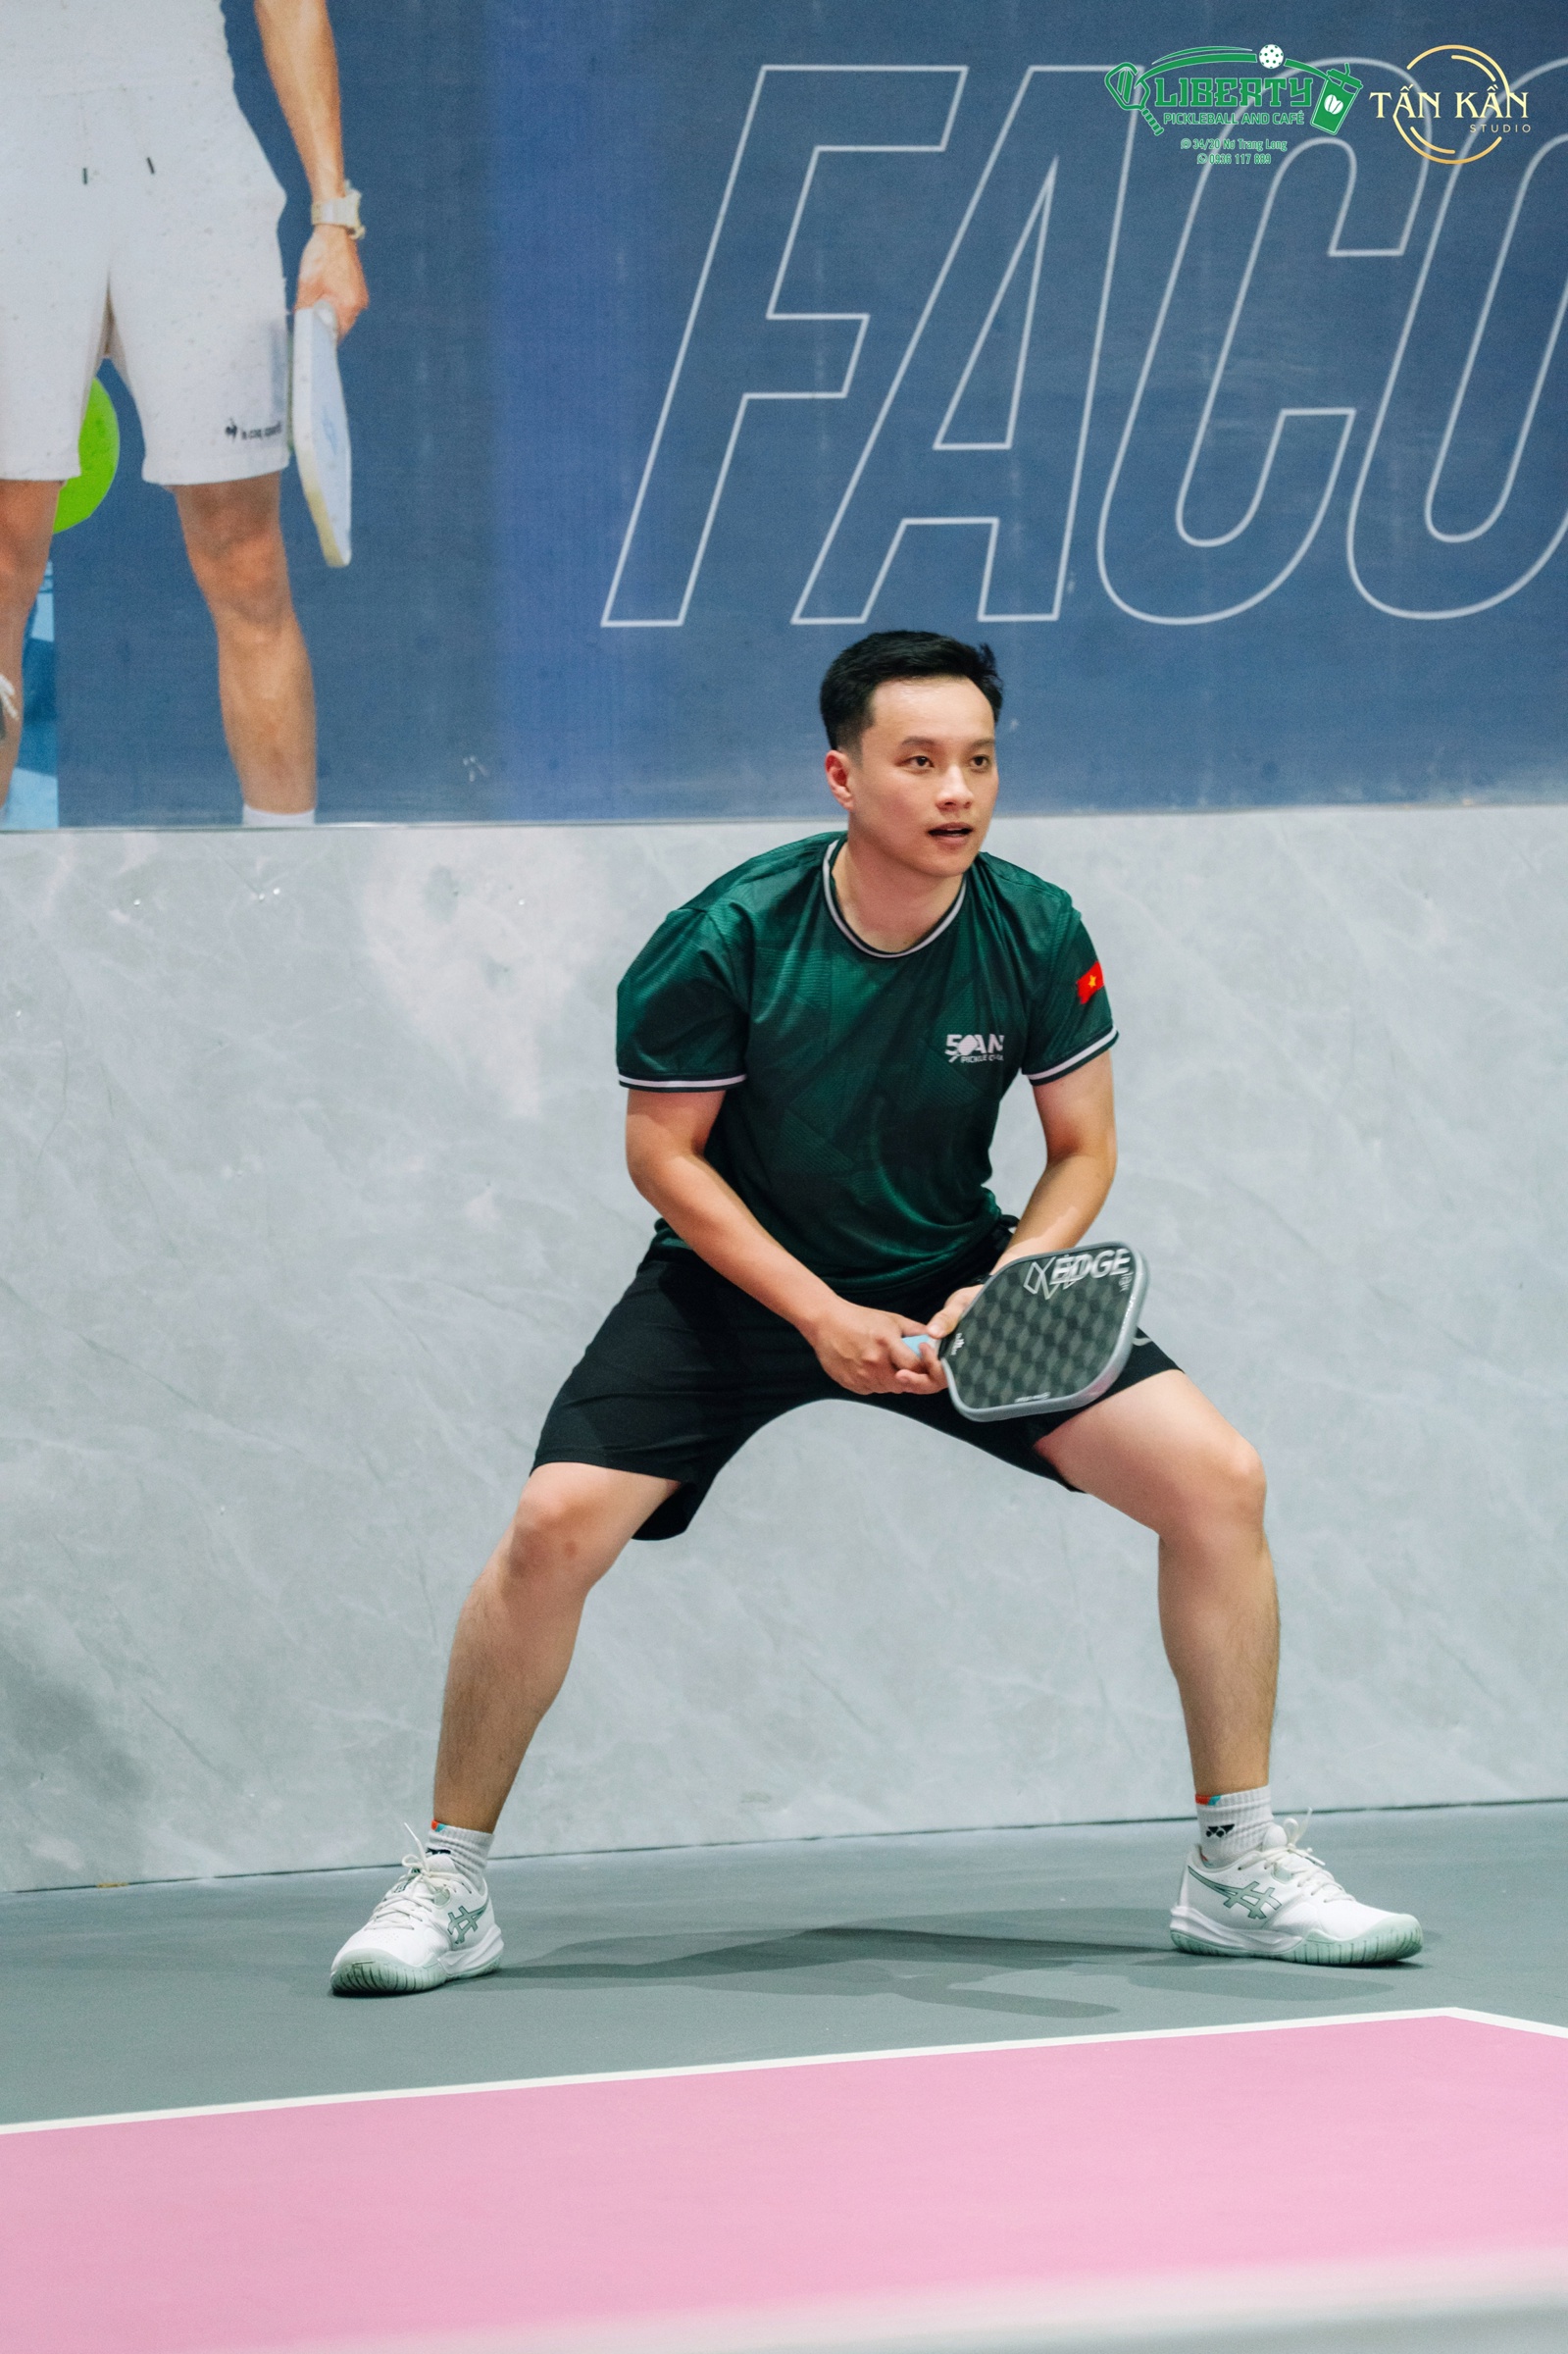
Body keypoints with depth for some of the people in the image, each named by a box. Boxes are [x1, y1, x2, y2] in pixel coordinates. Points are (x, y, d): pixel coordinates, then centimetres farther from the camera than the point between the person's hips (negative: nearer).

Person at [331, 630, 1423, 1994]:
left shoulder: (1037, 937, -14)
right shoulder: (728, 939, -21)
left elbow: (1082, 1150, -3)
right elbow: (666, 1153, -11)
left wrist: (999, 1292, -21)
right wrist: (821, 1315, -21)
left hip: (960, 1277, 2)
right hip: (742, 1279, -2)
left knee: (1216, 1479, -14)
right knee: (556, 1524, -21)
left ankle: (1240, 1868, 0)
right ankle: (450, 1888, -2)